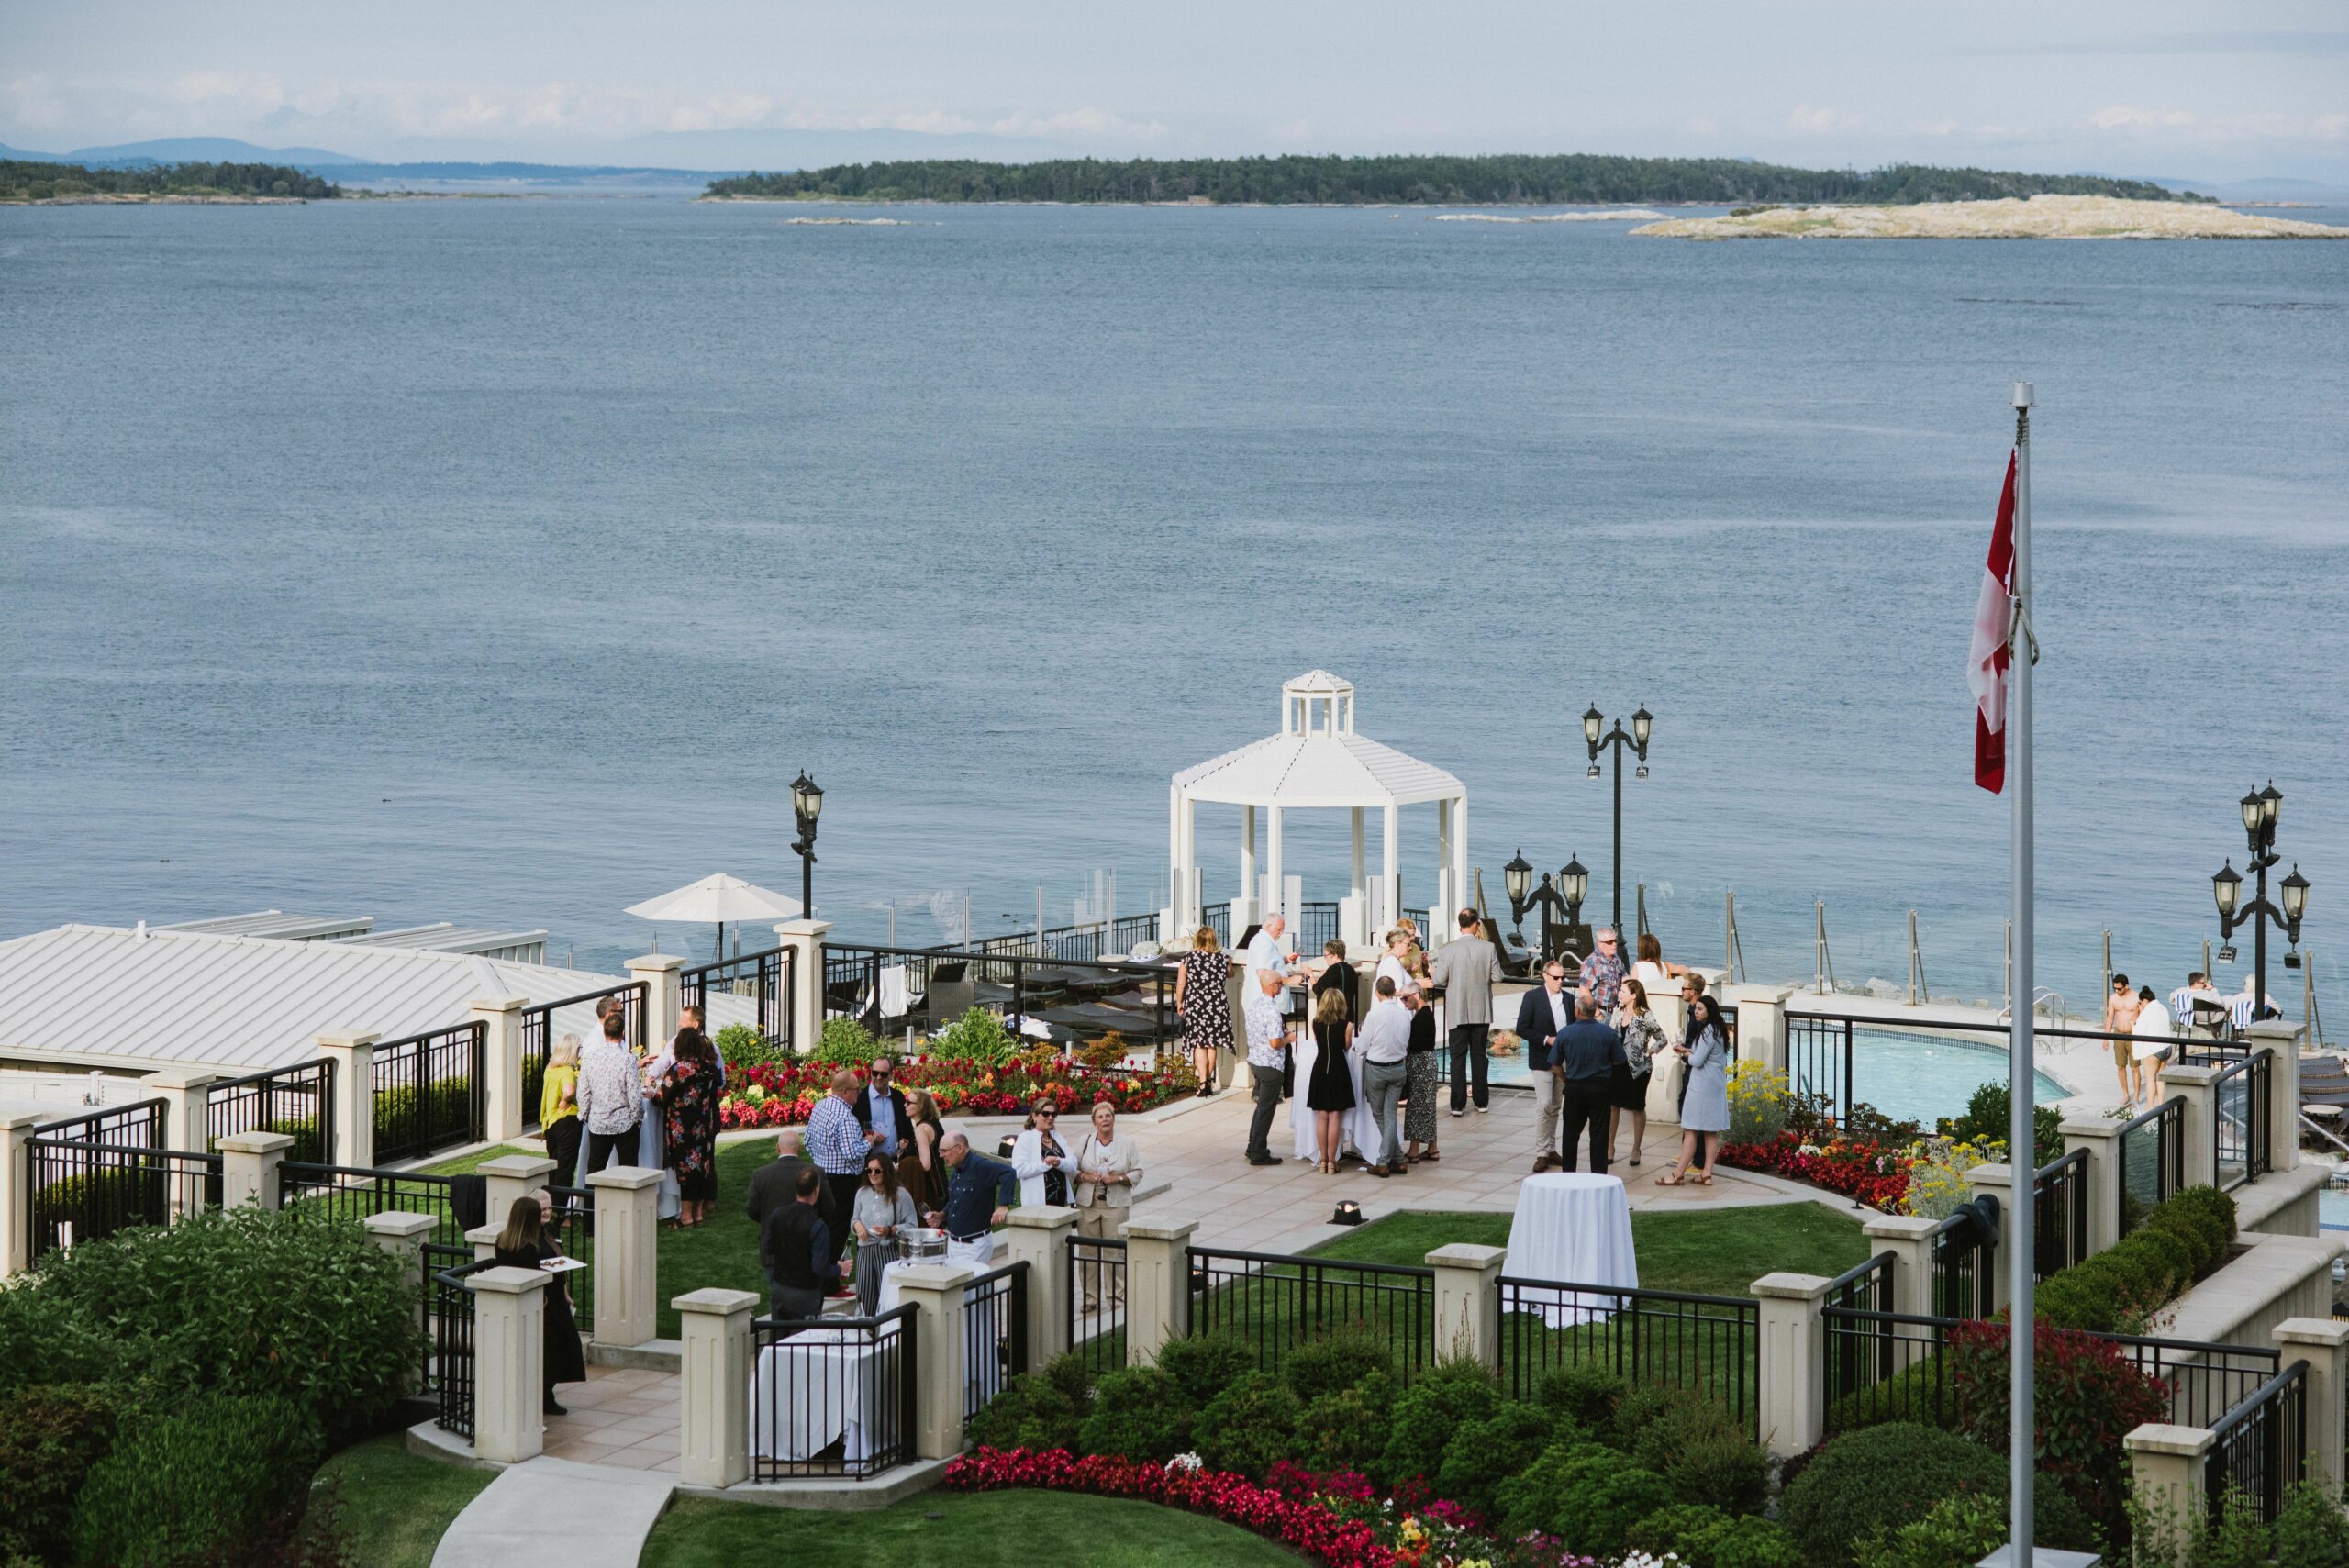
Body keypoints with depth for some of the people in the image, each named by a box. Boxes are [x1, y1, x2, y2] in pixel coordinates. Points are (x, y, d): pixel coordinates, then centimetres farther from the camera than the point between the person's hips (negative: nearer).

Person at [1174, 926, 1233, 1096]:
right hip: (1217, 1005, 2)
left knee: (1199, 1045, 3)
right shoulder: (1222, 959, -2)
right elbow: (1229, 974, 19)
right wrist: (1229, 963, 39)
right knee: (1212, 1045, 13)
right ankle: (1209, 1081, 22)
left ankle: (1203, 1083, -7)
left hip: (1195, 1005, -2)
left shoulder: (1188, 959, -6)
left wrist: (1179, 1002, 11)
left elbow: (1180, 984, -3)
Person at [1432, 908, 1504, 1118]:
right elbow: (1497, 977, -4)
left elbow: (1439, 980, -9)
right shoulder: (1488, 948, -9)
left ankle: (1458, 1104, 1)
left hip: (1457, 1012, -1)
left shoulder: (1447, 950, -12)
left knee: (1458, 1057, 4)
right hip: (1481, 1012, 1)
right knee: (1479, 1056, 13)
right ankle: (1481, 1102, 16)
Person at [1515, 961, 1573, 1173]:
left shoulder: (1568, 999, 8)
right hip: (1542, 1061, -5)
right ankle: (1541, 1153, -8)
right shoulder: (1532, 998, -6)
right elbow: (1522, 1029, -9)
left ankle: (1551, 1149, 19)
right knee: (1544, 1105, -11)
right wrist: (1547, 1040, -17)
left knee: (1555, 1107, 11)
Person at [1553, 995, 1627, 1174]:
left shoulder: (1565, 1033, -8)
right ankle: (1599, 1174, 3)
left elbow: (1555, 1065, -2)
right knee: (1599, 1133, 4)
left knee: (1570, 1132, 13)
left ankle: (1568, 1172, 17)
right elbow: (1618, 1061, 1)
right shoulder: (1608, 1033, -8)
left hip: (1574, 1087, 0)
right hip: (1600, 1087, 0)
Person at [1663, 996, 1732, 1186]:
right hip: (1716, 1084, 10)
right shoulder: (1718, 1030, 13)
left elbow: (1697, 1060, -19)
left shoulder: (1707, 1031, -17)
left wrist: (1688, 1054, 1)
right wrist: (1687, 1050, 10)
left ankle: (1678, 1174, -4)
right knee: (1711, 1131, 8)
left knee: (1691, 1130, -6)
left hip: (1702, 1084, -10)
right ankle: (1707, 1173, 9)